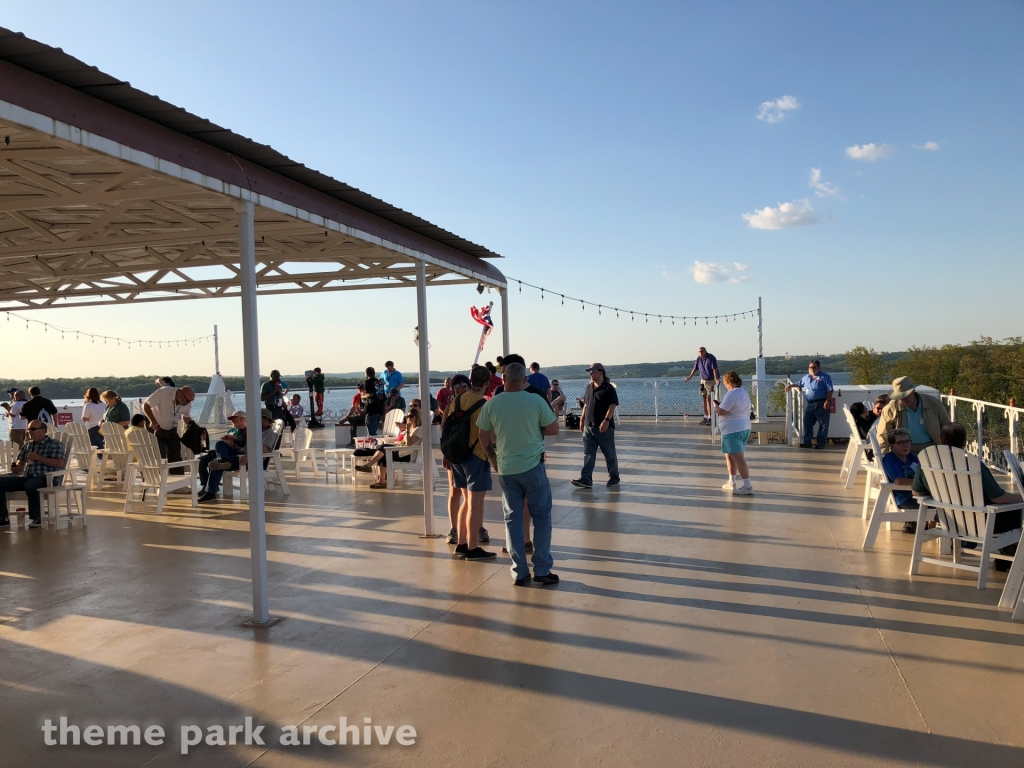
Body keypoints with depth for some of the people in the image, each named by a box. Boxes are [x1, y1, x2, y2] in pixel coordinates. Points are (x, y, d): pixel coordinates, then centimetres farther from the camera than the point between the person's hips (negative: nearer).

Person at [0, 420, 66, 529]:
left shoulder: (55, 444, 0)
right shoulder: (27, 444, 20)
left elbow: (59, 463, -13)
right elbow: (20, 462, 23)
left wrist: (38, 457, -13)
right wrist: (17, 467, -2)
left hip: (47, 478, -7)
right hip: (28, 477, 7)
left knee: (30, 484, -39)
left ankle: (36, 518, -24)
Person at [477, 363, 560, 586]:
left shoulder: (491, 404, -2)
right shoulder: (536, 401, -8)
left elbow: (484, 439, 5)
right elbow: (553, 429, -2)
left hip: (506, 469, 2)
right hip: (533, 466, -2)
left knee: (513, 519, 10)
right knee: (541, 517, 9)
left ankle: (519, 572, 12)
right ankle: (542, 570, 10)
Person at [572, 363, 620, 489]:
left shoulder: (608, 388, -10)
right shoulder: (589, 387, 12)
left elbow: (612, 406, -17)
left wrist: (606, 420, -27)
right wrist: (582, 419, 15)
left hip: (604, 427, -7)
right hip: (589, 426, 7)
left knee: (609, 454, 6)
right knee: (588, 454, 2)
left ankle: (614, 477, 20)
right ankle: (586, 479, 0)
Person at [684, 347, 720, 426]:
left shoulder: (711, 358, -16)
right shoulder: (699, 358, 4)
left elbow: (715, 369, -23)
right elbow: (695, 369, 15)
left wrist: (716, 379, -34)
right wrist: (689, 377, 18)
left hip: (711, 381, -7)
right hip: (703, 380, 7)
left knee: (709, 399, -10)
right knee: (704, 399, 7)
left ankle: (710, 418, -6)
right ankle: (706, 417, 14)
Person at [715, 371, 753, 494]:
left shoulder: (732, 394, -17)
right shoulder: (743, 392, 16)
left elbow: (722, 411, -20)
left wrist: (715, 406, 0)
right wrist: (720, 405, 14)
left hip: (733, 430, -11)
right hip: (744, 428, 11)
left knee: (738, 458, -9)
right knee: (730, 456, 20)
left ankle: (747, 486, -11)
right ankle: (732, 482, 25)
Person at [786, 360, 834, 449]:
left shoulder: (824, 377, -3)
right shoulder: (806, 378, 17)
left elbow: (830, 390, -9)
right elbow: (799, 386, 33)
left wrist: (828, 401, -18)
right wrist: (791, 386, 17)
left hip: (821, 404, -6)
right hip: (809, 404, 6)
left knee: (823, 424, 1)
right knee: (807, 423, 2)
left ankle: (821, 443, 6)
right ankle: (806, 442, 5)